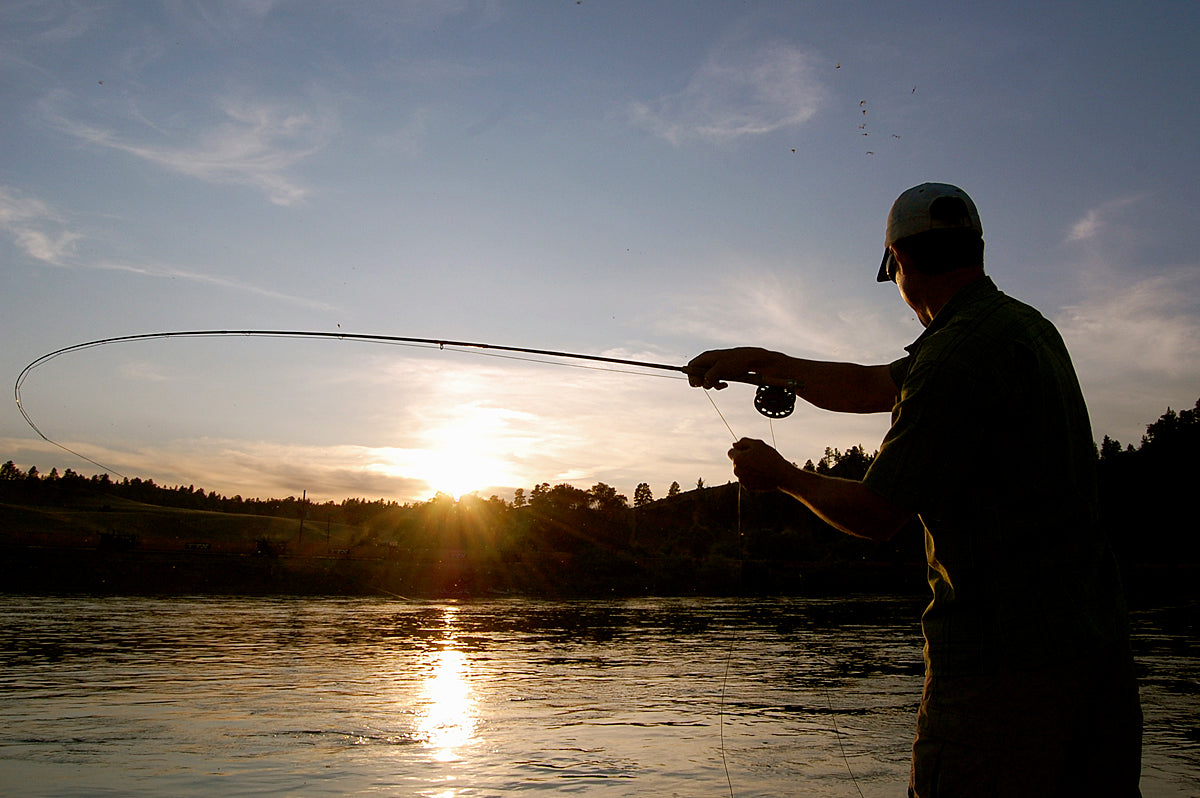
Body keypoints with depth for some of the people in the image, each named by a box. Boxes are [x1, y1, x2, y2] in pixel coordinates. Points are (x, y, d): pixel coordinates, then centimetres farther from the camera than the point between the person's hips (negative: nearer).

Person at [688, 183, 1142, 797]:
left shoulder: (959, 355, -18)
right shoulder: (1023, 325, 12)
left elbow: (875, 515, -12)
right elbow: (870, 388, 19)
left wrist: (779, 475, 5)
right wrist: (758, 361, 22)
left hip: (1004, 660, -9)